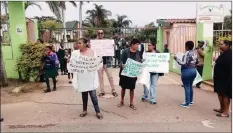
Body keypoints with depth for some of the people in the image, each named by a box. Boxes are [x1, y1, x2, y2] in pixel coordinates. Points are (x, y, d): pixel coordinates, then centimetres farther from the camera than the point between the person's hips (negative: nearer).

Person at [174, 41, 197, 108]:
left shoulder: (187, 53, -16)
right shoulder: (194, 53, 10)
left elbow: (184, 63, -21)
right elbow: (196, 63, 15)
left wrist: (177, 59, -13)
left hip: (187, 71, -9)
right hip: (194, 70, 9)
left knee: (187, 87, -2)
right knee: (190, 86, 18)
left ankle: (187, 103, 5)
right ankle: (191, 101, 27)